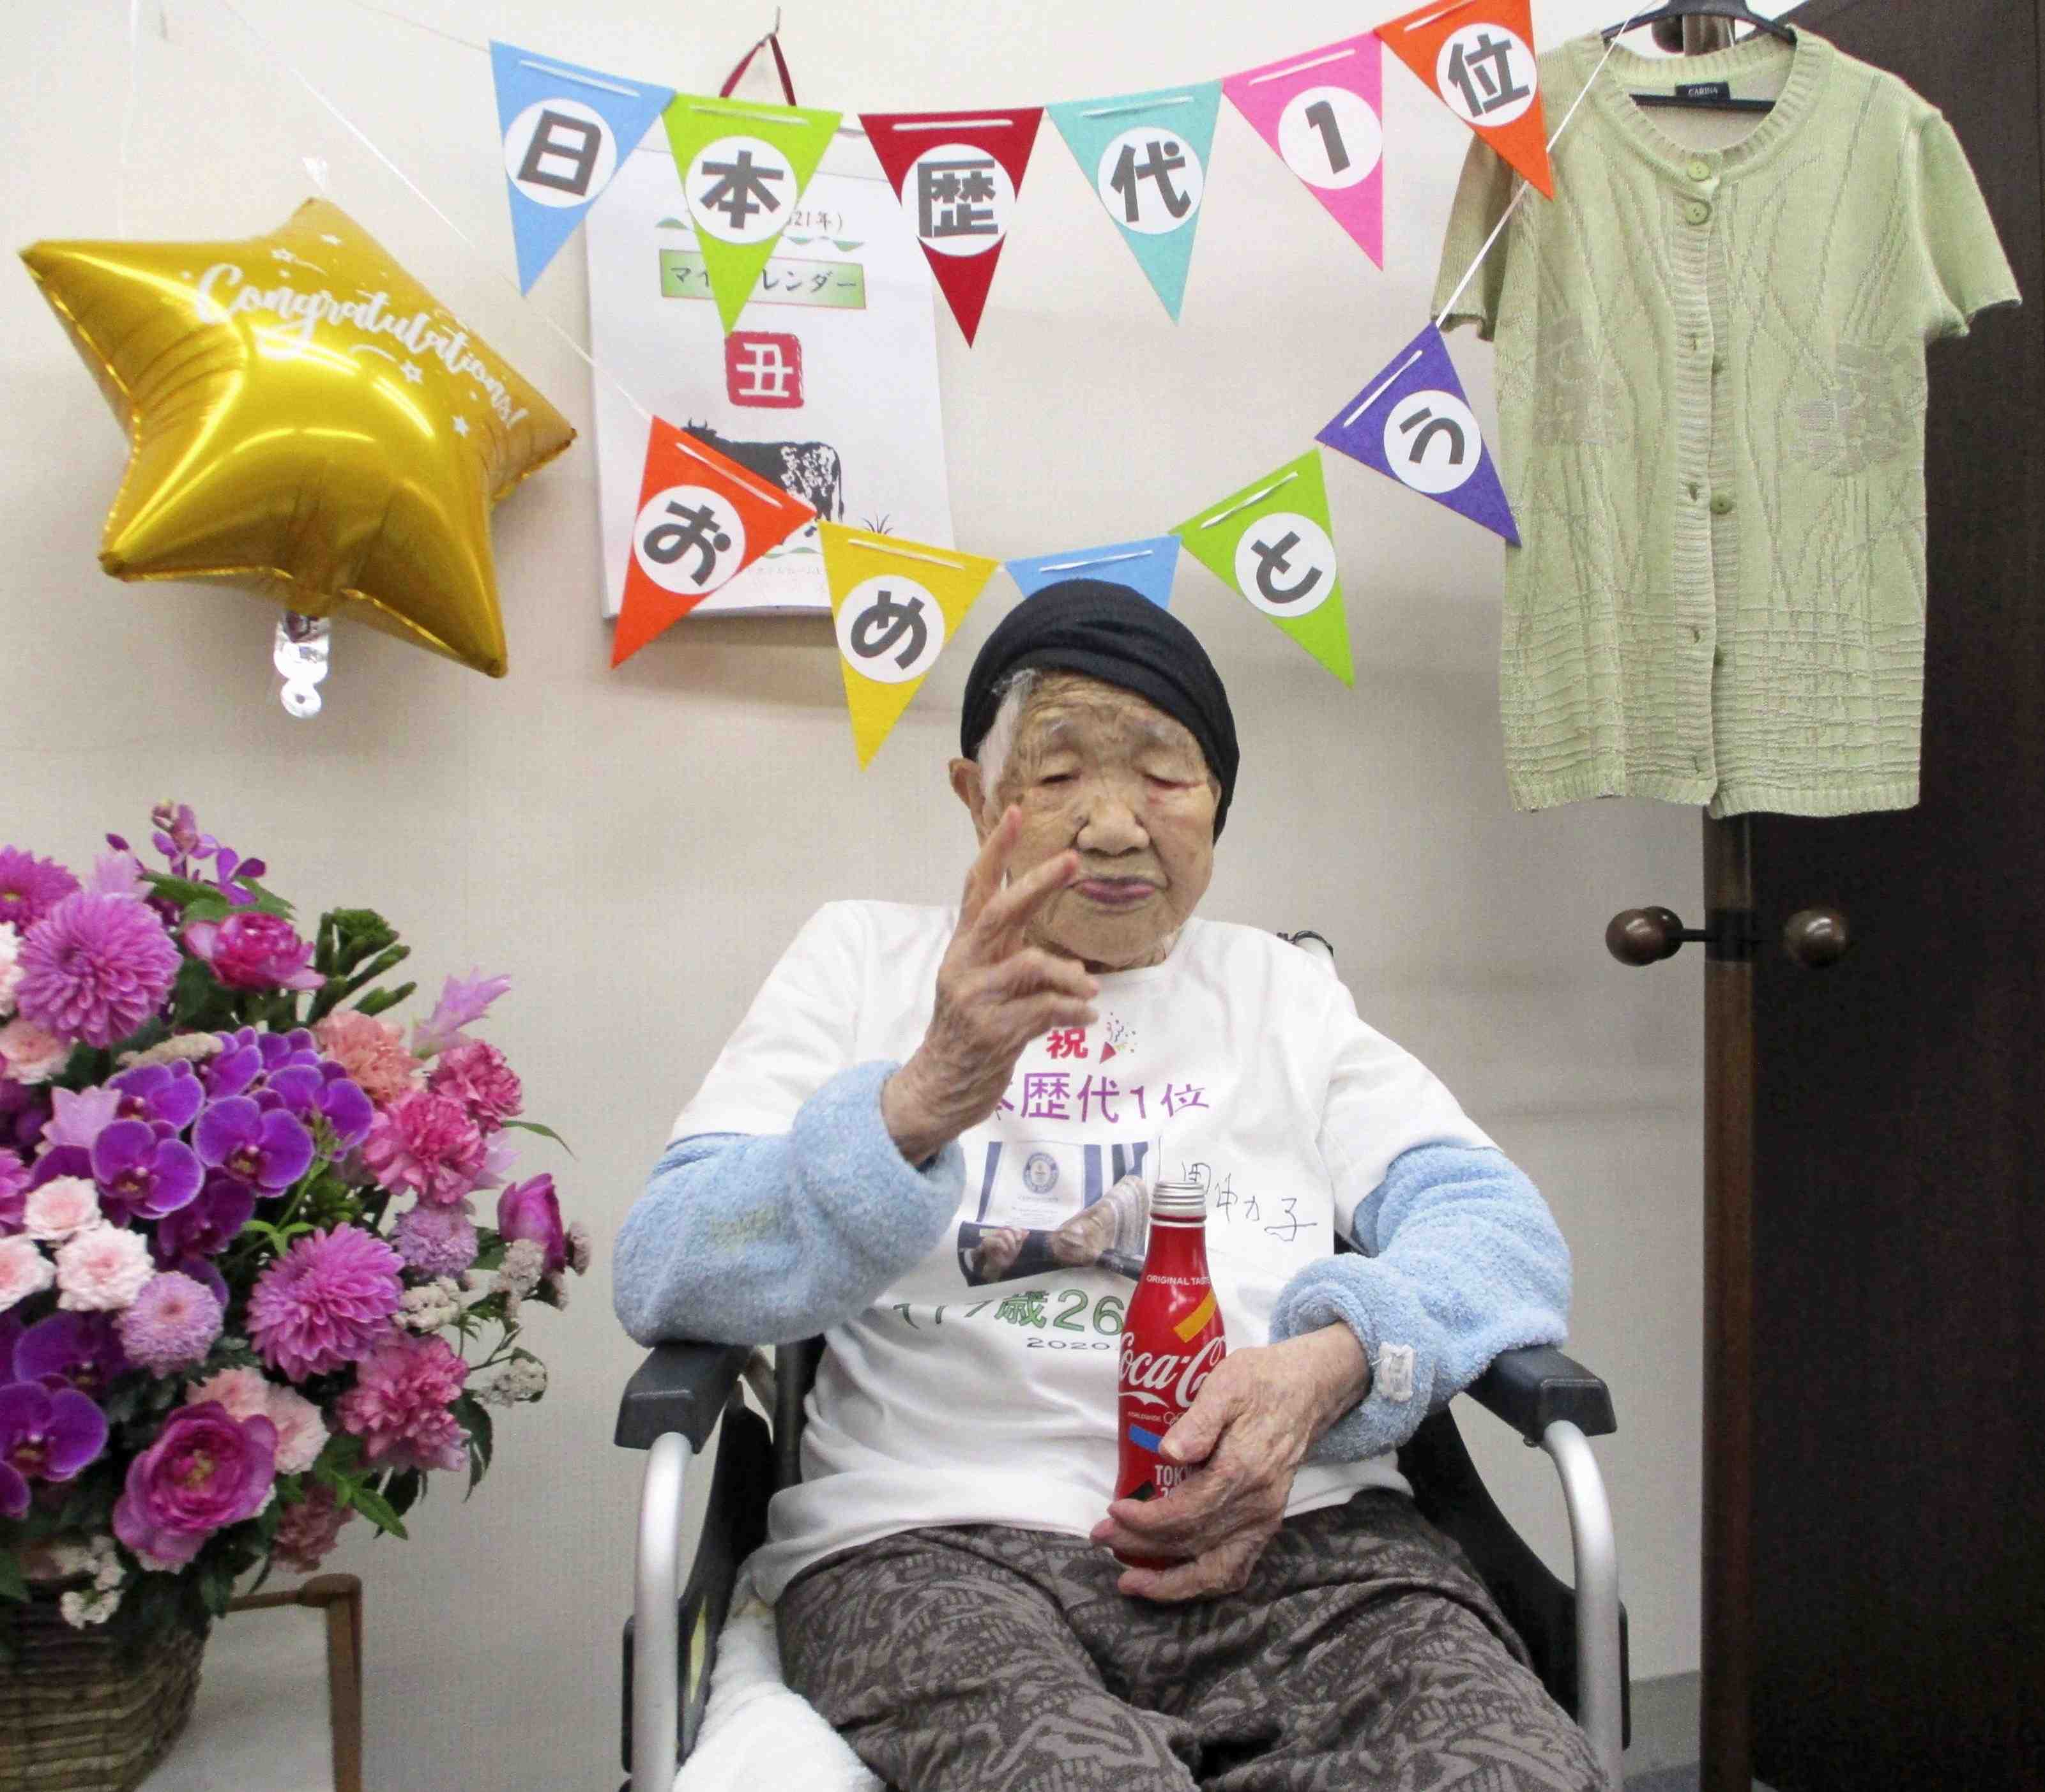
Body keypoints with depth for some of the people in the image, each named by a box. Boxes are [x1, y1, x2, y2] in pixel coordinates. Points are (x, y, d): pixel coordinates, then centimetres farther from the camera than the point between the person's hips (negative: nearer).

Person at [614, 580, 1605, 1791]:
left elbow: (1500, 1225, 10)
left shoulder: (1282, 987, 24)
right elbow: (663, 1279, 2)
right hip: (938, 1537, -2)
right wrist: (922, 1100, -16)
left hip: (1296, 1525, 3)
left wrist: (1330, 1364, -13)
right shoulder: (866, 958, 17)